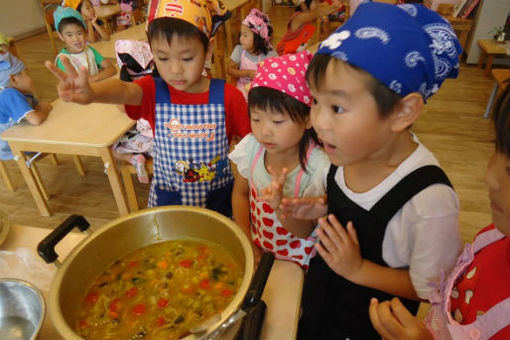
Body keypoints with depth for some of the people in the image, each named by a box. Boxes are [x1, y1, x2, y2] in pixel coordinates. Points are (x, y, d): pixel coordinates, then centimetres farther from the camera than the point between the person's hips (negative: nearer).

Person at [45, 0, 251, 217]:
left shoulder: (228, 96, -15)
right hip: (167, 199, 1)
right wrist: (91, 93, -57)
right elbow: (125, 90, -34)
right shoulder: (153, 91, -13)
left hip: (219, 200, 0)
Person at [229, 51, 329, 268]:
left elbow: (304, 231, -16)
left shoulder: (318, 168, -23)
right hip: (256, 248, 2)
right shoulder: (251, 146, -12)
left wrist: (281, 205, -35)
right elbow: (240, 193, 2)